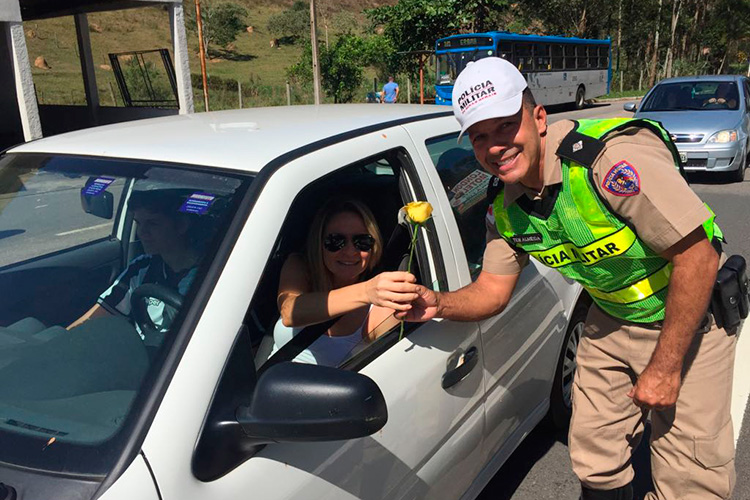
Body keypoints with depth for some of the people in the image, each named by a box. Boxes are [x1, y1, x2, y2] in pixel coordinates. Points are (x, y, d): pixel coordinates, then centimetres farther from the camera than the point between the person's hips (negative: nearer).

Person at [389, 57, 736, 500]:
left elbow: (699, 256, -27)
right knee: (596, 464, 13)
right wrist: (438, 304, -21)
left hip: (686, 318, -5)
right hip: (611, 321, 6)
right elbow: (494, 290, 0)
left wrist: (664, 367, -22)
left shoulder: (613, 156, -31)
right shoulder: (506, 206, -9)